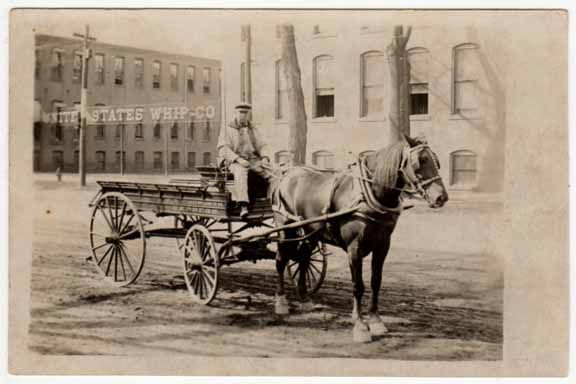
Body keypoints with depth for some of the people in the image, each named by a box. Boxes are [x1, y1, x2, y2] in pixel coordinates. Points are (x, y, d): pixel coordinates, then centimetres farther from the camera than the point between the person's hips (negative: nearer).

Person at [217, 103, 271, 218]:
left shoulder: (253, 130, 20)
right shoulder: (227, 129, 6)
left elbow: (261, 146, 19)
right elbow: (223, 148, -4)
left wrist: (264, 158, -4)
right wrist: (238, 159, -19)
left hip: (253, 160, 5)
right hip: (234, 161, -5)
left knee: (270, 171, -21)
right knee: (240, 172, -38)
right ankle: (243, 206, -48)